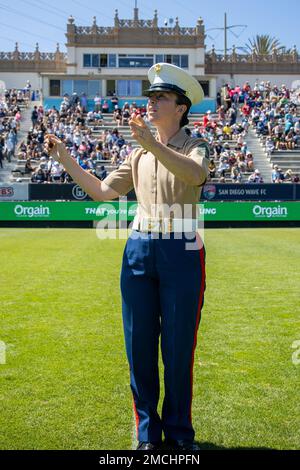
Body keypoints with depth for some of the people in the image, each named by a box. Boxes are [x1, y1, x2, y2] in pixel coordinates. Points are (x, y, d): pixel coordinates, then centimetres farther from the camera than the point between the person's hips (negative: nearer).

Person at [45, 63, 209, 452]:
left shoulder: (195, 147, 0)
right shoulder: (138, 155, 16)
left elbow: (195, 174, -25)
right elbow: (103, 191, 13)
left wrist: (153, 144, -37)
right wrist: (66, 160, 5)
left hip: (181, 253, -4)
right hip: (139, 251, 5)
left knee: (179, 347, 3)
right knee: (140, 346, 8)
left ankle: (178, 432, 20)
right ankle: (147, 432, 23)